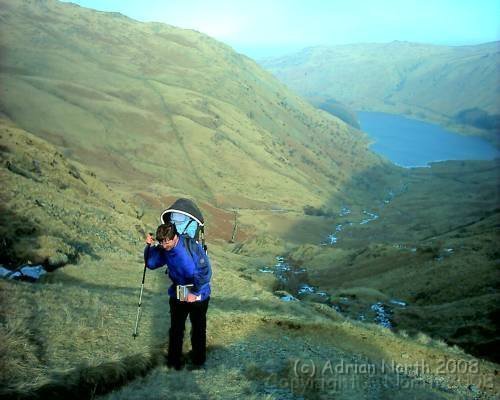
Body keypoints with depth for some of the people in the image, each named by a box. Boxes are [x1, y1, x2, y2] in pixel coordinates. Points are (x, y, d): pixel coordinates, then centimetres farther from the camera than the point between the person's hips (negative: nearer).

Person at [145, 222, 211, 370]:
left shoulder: (192, 246, -27)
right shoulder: (163, 249, -10)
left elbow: (205, 272, -23)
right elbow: (151, 264, -1)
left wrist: (195, 292, -18)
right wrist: (149, 246, -18)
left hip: (198, 295, -4)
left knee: (198, 329, 12)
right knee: (176, 329, 11)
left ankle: (198, 360, 30)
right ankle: (173, 360, 26)